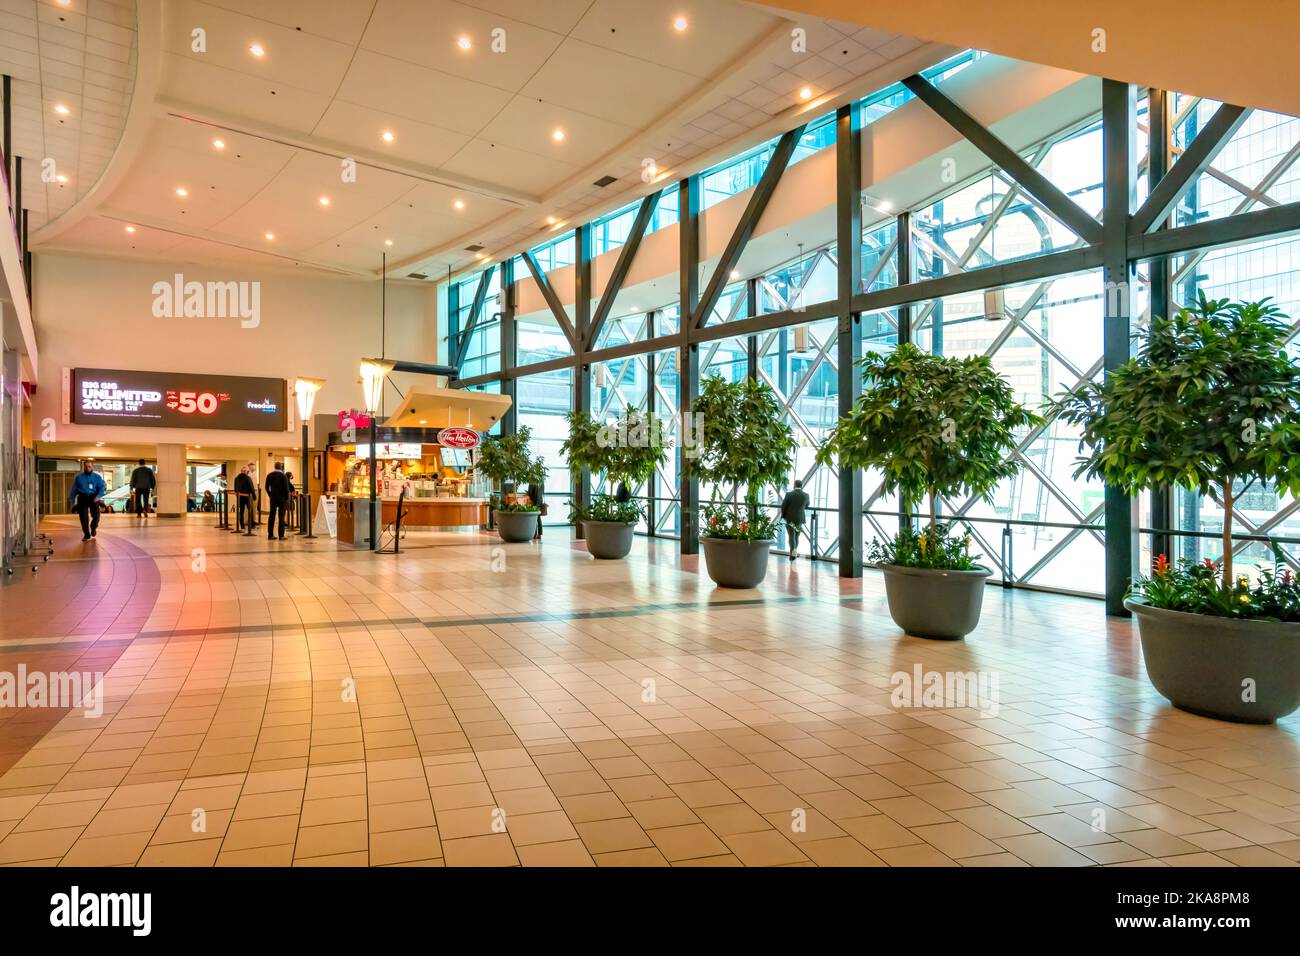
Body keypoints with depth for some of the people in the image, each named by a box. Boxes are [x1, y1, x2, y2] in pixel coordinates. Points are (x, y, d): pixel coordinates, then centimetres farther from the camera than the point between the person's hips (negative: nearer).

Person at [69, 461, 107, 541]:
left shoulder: (97, 477, 4)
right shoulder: (79, 477, 6)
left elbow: (102, 487, -2)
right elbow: (74, 490, 10)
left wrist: (98, 496, -18)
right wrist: (73, 501, 9)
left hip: (93, 498, 0)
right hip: (82, 498, 1)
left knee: (96, 516, -6)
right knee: (83, 517, -3)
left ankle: (93, 527, 27)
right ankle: (86, 535, 9)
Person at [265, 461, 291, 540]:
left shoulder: (269, 475, 4)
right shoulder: (283, 476, -10)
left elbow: (267, 487, 9)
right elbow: (286, 488, -12)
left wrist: (270, 495, 18)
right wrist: (287, 498, -2)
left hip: (273, 498, 4)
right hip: (282, 498, -4)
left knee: (271, 516, 10)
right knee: (281, 517, -2)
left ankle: (270, 535, 11)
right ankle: (281, 535, -3)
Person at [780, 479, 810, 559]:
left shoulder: (789, 494, -11)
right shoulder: (806, 495, -3)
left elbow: (783, 506, -9)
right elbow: (806, 505, 15)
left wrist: (783, 516, 6)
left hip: (789, 518, -3)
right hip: (800, 519, 3)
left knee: (792, 536, -1)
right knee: (796, 536, 18)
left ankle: (793, 552, -19)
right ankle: (793, 552, 21)